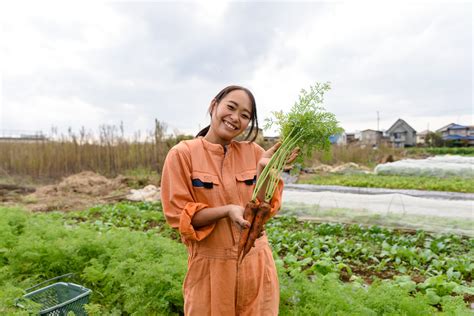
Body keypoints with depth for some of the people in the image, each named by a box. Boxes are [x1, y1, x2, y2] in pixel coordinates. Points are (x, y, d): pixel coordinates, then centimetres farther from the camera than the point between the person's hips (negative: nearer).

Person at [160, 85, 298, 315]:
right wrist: (227, 210, -25)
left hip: (255, 261, 3)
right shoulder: (182, 154, -10)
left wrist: (264, 169, -19)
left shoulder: (253, 152, -1)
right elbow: (178, 216, -11)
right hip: (210, 266, -2)